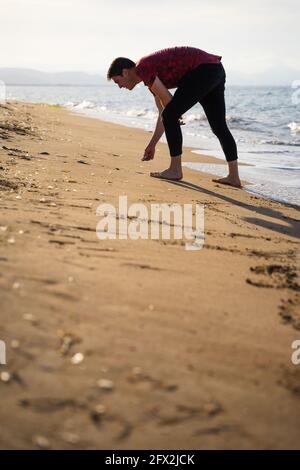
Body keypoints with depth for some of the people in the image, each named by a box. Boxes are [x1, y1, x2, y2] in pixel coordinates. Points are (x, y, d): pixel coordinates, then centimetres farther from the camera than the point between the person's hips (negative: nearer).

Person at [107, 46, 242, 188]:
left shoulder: (142, 68, -6)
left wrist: (175, 116, 12)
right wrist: (152, 144, 28)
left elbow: (167, 101, -10)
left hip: (203, 69, -10)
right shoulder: (151, 76, 22)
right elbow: (163, 113, 26)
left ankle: (175, 170, 3)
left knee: (170, 116, -4)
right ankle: (234, 176, 14)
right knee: (219, 127, 12)